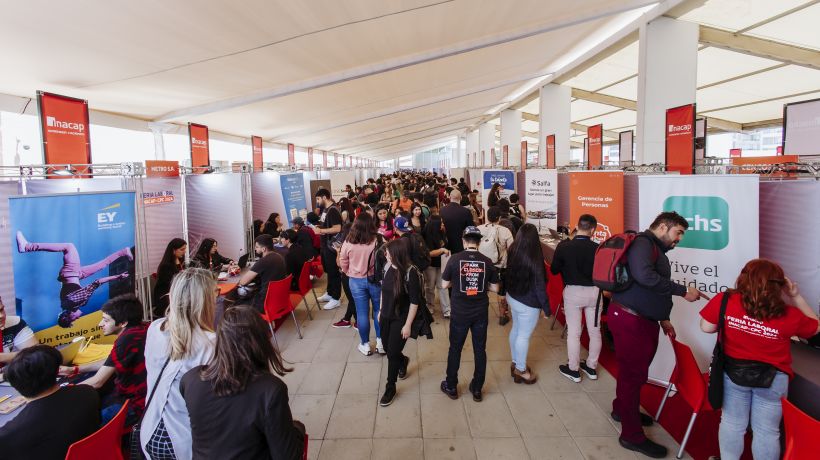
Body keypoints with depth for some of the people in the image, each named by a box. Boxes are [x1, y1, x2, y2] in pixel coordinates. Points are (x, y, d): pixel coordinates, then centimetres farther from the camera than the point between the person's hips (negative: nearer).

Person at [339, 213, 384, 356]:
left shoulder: (348, 242, -12)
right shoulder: (377, 240, -17)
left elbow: (343, 262, -1)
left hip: (356, 280, 1)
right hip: (375, 279, 0)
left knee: (362, 313, 11)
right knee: (379, 310, 15)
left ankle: (365, 345, 22)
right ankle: (381, 342, 22)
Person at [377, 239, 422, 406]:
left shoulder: (411, 273, -23)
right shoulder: (388, 267, -7)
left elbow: (415, 301, -18)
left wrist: (408, 325, -15)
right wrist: (381, 310, 14)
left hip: (400, 319, -5)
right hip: (386, 316, 6)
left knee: (392, 353, 1)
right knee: (388, 348, 18)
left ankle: (390, 388, 22)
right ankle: (403, 361, 52)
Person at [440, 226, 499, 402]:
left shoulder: (455, 259, -12)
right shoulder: (487, 261, -6)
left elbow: (444, 284, -3)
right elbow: (495, 288, 1)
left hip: (459, 313, -1)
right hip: (480, 313, 1)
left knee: (455, 349, 14)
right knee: (480, 350, 13)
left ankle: (451, 387, 26)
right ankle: (477, 389, 24)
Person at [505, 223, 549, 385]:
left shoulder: (512, 253, -9)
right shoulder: (534, 260, -26)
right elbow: (540, 286, -18)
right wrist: (546, 308, -7)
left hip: (512, 297, 7)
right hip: (528, 304, -7)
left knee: (516, 329, 21)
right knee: (524, 336, 8)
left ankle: (515, 363, 38)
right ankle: (520, 370, 22)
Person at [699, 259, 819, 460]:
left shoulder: (725, 300, -18)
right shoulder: (789, 315, -15)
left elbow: (706, 327, -10)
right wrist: (797, 297, 3)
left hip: (732, 372, 1)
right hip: (772, 379, 0)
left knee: (732, 423, 19)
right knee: (767, 430, 17)